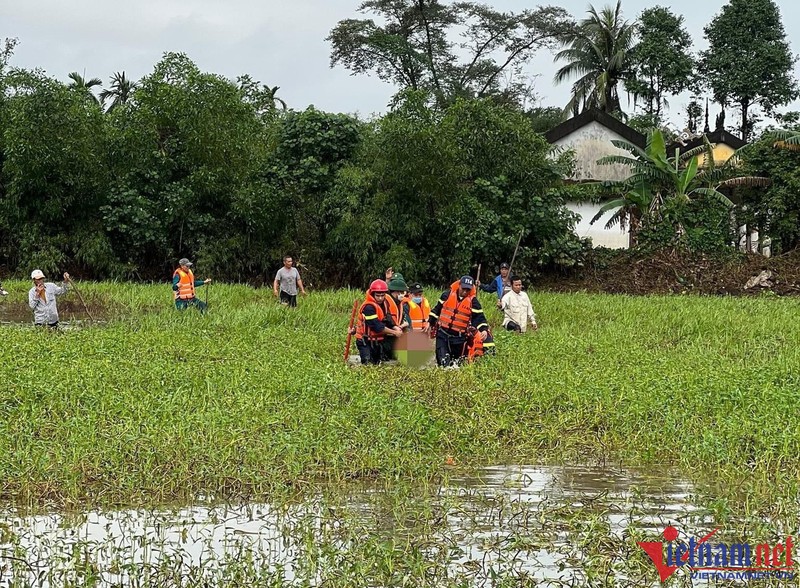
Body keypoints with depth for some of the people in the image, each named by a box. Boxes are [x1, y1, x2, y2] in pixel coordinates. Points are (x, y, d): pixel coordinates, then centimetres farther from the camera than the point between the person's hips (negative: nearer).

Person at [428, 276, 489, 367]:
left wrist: (484, 330, -24)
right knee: (443, 361, -9)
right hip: (443, 333, 0)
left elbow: (479, 317, -8)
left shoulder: (473, 301, -5)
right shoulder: (448, 294, -1)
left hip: (459, 337, 0)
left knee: (457, 362, 9)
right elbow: (437, 309, 11)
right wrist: (430, 322, 12)